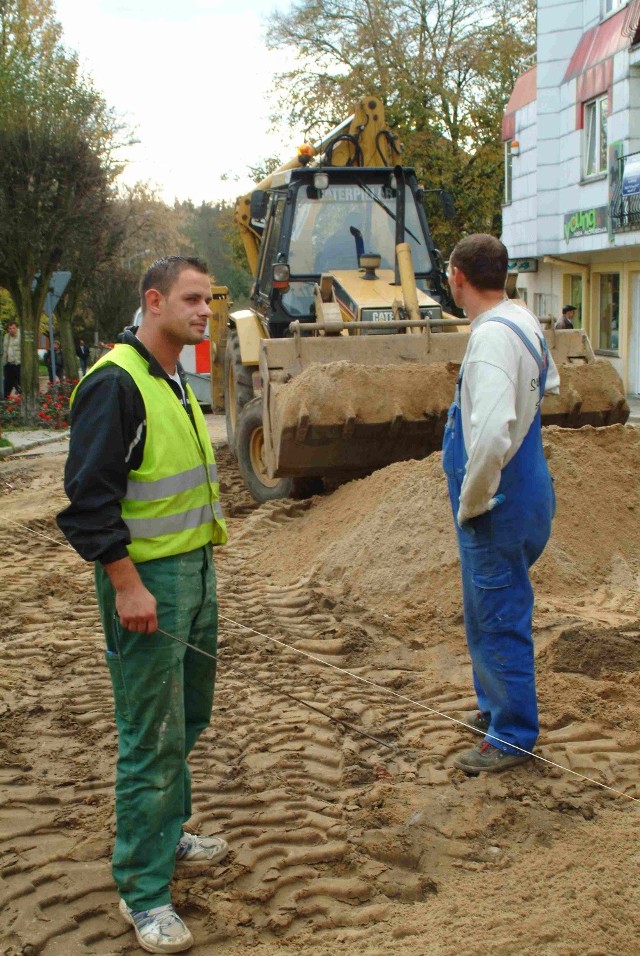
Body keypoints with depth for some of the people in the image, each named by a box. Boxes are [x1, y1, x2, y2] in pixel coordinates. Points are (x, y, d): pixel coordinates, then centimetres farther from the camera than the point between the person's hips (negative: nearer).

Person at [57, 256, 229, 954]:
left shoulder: (174, 383, 13)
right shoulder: (115, 382, -17)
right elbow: (90, 496, -21)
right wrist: (127, 586, -23)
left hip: (194, 573, 10)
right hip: (146, 581, -9)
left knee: (186, 718, 20)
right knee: (152, 738, -3)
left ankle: (166, 834, 38)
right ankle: (143, 894, 9)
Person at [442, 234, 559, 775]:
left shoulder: (493, 335, -25)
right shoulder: (526, 324, 6)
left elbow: (491, 435, -35)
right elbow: (549, 384, 28)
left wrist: (471, 503, -22)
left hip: (498, 506, -10)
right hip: (522, 492, 10)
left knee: (497, 619, 3)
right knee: (493, 614, 23)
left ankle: (513, 736, 16)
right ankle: (495, 707, 40)